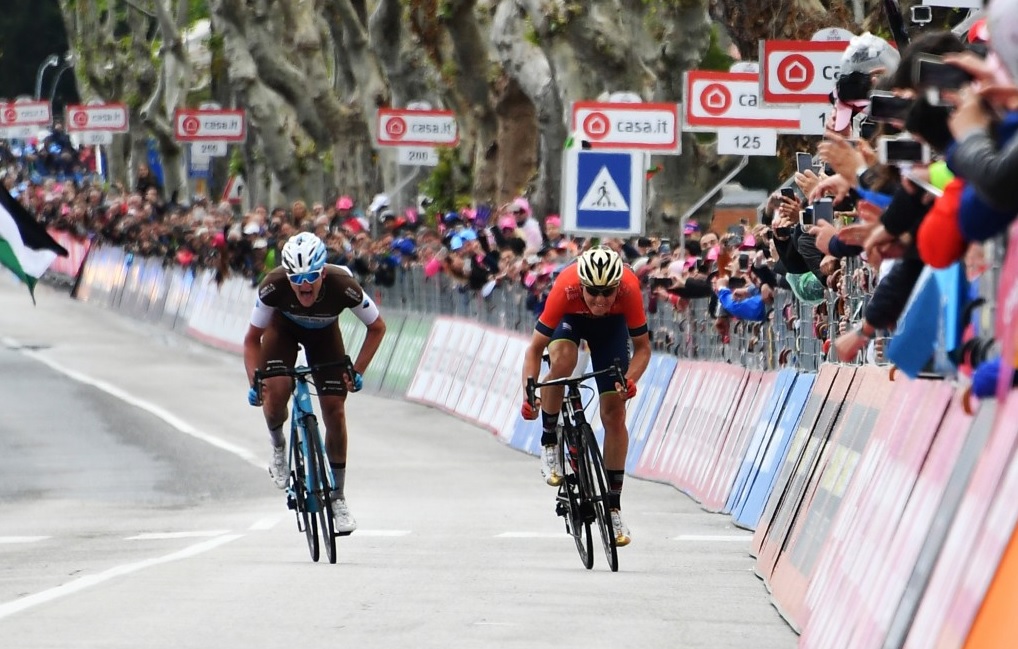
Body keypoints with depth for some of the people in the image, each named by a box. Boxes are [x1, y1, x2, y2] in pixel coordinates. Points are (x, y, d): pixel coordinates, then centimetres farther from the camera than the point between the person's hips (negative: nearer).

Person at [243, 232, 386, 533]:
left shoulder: (343, 286, -38)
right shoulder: (273, 286, -37)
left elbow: (377, 327, -18)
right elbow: (252, 339, -20)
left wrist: (357, 372, -21)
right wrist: (254, 383, -30)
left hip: (324, 333, 0)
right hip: (284, 326, 0)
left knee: (335, 411, -8)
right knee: (275, 391, -26)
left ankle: (338, 498, 7)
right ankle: (278, 447, 8)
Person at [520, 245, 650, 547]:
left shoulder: (629, 289, -37)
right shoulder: (566, 288, -39)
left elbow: (642, 347, -24)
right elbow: (535, 348, -31)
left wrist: (630, 380, -42)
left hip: (612, 324, 1)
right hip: (571, 318, -1)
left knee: (614, 414, -7)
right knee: (562, 359, -36)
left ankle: (613, 507, 3)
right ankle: (549, 443, -14)